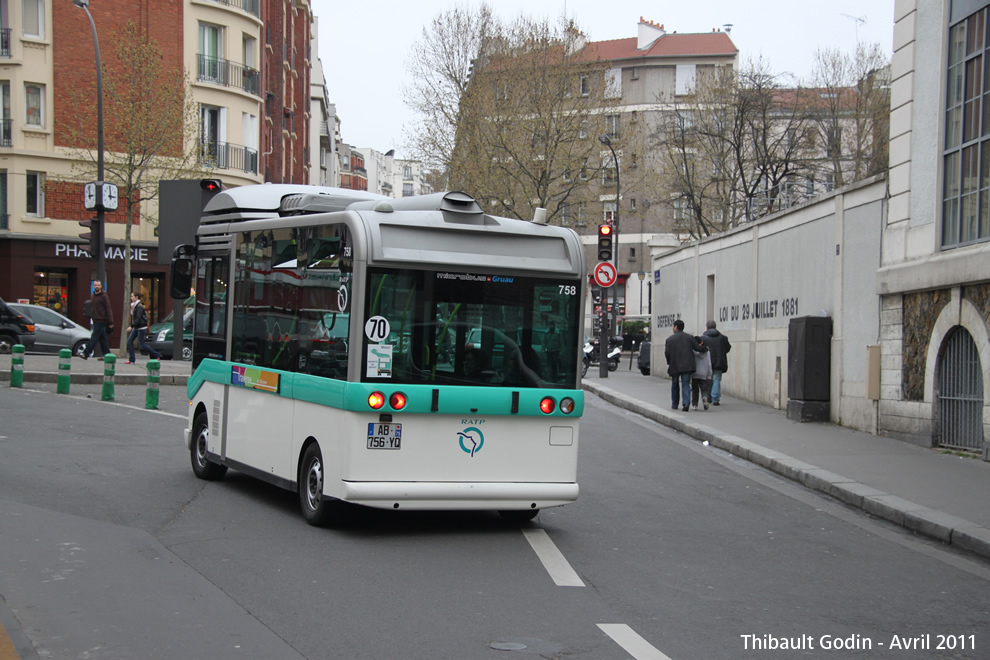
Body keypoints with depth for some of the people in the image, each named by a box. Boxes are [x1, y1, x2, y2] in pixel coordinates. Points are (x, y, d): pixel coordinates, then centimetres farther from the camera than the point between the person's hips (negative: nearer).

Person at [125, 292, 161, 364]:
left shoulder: (139, 307, -17)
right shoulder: (134, 306, 12)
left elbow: (138, 319, -23)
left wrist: (131, 326, -27)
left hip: (141, 328, -9)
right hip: (136, 328, 9)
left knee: (142, 344, -5)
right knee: (129, 341, 1)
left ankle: (157, 355, 6)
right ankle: (131, 360, 2)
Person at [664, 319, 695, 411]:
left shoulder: (669, 339, -2)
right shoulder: (689, 337, 5)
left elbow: (667, 353, -6)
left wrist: (669, 362, 10)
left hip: (674, 366, -1)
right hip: (687, 365, 1)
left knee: (675, 385, 16)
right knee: (686, 384, -1)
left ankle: (674, 404, 23)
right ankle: (686, 402, -21)